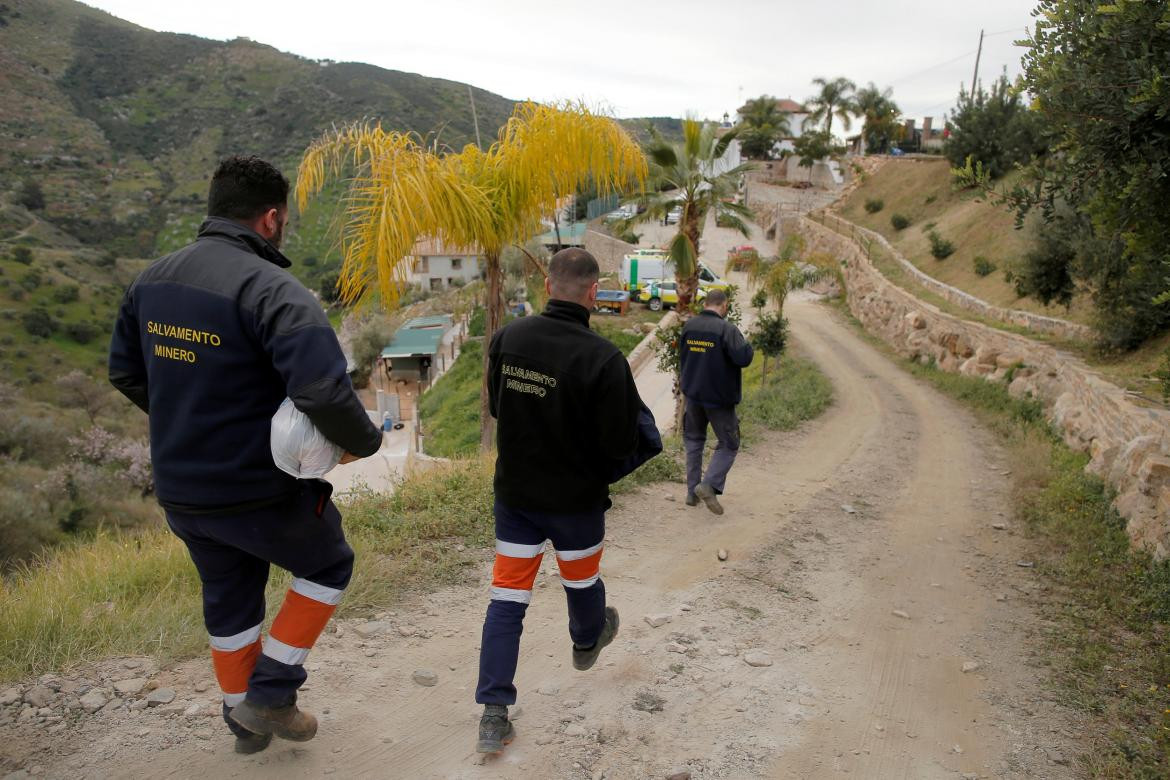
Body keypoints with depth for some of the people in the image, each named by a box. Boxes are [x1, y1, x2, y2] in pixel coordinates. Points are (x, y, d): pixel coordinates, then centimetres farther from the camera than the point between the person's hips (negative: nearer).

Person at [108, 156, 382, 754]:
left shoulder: (153, 278, 1)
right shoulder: (271, 289, -24)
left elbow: (126, 373, 12)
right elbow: (325, 392, -35)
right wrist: (364, 441, -16)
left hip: (181, 491, 7)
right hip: (260, 491, -7)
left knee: (228, 601, 26)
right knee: (328, 567, 21)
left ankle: (245, 722, 41)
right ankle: (269, 694, 19)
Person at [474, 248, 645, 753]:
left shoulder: (507, 338, -10)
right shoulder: (603, 359, -26)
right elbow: (621, 442, -19)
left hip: (514, 492, 3)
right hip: (576, 498, -2)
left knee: (506, 597, 9)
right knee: (582, 579, 25)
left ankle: (493, 713, 8)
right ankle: (587, 642, 55)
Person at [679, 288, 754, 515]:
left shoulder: (689, 326, 1)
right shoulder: (726, 329, -19)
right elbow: (743, 358, -25)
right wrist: (747, 344, -6)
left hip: (693, 394, 6)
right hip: (719, 398, -5)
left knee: (694, 440, 19)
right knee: (728, 445, 7)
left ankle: (692, 492, 18)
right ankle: (709, 485, -11)